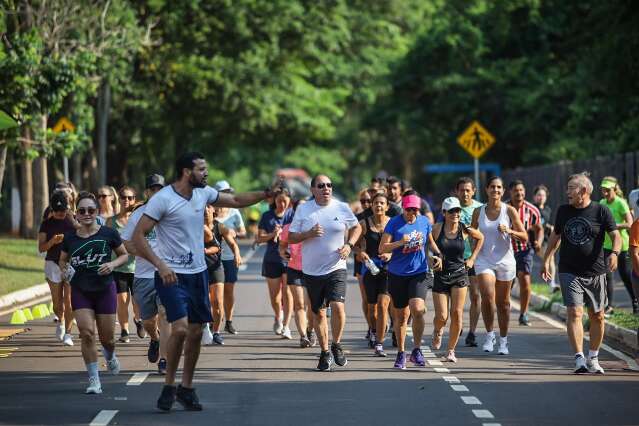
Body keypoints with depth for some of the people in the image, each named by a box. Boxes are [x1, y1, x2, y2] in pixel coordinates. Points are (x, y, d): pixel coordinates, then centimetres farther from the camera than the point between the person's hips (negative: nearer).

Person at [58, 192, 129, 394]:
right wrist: (64, 268, -7)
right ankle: (93, 380, -5)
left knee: (107, 338, 6)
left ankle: (110, 356, 45)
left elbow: (124, 255, 6)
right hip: (80, 291, 1)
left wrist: (112, 264, -13)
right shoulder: (70, 237, 1)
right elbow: (63, 260, 16)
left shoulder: (108, 234, -5)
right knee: (86, 333, -15)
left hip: (105, 289, -1)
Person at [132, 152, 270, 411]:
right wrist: (161, 265, -24)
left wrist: (266, 194, 7)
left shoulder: (203, 193, 4)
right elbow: (138, 236, -16)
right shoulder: (162, 199, -15)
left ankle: (186, 388, 21)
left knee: (196, 332, 8)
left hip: (198, 273, 7)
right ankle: (169, 386, -4)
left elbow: (236, 201, 20)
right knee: (180, 328, -20)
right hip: (172, 274, -7)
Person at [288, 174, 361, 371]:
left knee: (338, 306, -19)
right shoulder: (303, 210, 1)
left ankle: (336, 345, 3)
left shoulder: (342, 208, 1)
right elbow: (291, 238, 2)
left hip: (336, 268, -1)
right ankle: (325, 352, 23)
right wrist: (309, 234, -16)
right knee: (319, 313, 8)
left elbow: (356, 227, 16)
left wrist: (349, 245, -1)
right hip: (311, 271, 1)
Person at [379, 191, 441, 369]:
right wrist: (400, 242, -24)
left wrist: (438, 255, 4)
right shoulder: (394, 223, -6)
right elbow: (382, 249, -9)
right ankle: (401, 353, 24)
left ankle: (417, 350, -4)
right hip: (397, 274, -1)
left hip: (420, 273, 1)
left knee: (417, 309, -20)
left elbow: (431, 241, 22)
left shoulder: (424, 221, 3)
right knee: (400, 316, 8)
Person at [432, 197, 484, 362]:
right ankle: (437, 331, 33)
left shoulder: (465, 230, -3)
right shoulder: (437, 229, -9)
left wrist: (472, 258, 11)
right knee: (442, 317, -4)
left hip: (460, 275, 1)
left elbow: (480, 238, 16)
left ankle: (451, 350, 5)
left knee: (457, 313, -7)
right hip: (440, 276, -1)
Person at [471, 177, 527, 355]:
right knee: (487, 297, -19)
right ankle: (489, 335, -3)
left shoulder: (509, 210, -3)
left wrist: (509, 231, -20)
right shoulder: (478, 212, 2)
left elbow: (524, 237, -2)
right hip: (484, 260, 0)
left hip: (505, 260, 0)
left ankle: (503, 340, 22)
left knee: (503, 302, 8)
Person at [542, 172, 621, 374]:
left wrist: (614, 253, -26)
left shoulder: (601, 211, -2)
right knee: (574, 312, -14)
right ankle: (579, 359, -18)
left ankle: (593, 358, 23)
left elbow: (616, 235, -7)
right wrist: (546, 261, 16)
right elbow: (555, 237, 20)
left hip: (595, 273, -1)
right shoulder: (563, 211, 9)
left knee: (597, 316, 7)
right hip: (569, 272, 1)